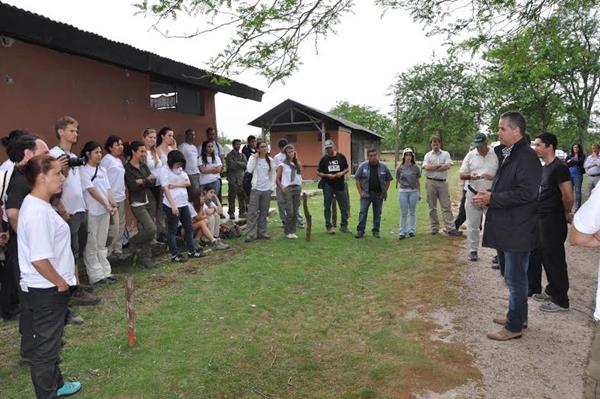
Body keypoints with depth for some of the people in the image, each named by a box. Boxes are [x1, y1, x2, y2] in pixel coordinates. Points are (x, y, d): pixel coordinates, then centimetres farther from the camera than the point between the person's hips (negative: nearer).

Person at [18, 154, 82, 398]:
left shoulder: (37, 204, 7)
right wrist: (61, 283, -16)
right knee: (45, 346, 7)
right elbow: (39, 259, -30)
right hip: (46, 291, -10)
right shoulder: (37, 211, -25)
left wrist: (66, 276, 19)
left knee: (50, 342, 24)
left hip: (46, 288, 10)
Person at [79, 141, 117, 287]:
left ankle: (105, 272, 22)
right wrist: (106, 205, -19)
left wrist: (114, 205, -5)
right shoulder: (83, 171, -8)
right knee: (91, 246, 2)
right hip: (91, 213, -7)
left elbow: (108, 189, 8)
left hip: (105, 212, 7)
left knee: (102, 244, 14)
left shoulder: (103, 170, 12)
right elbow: (92, 190, -15)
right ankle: (96, 276, 7)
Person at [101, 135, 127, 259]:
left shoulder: (118, 160, 15)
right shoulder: (107, 159, -10)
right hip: (111, 199, -8)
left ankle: (117, 250, 23)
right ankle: (106, 253, 5)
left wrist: (124, 192, 15)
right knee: (113, 228, -8)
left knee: (121, 226, 12)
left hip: (120, 198, 8)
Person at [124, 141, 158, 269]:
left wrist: (142, 181, -13)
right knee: (151, 229, -15)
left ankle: (145, 256, 18)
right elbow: (133, 186, -16)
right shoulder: (127, 168, -8)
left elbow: (153, 182, 3)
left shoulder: (144, 166, 11)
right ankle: (134, 242, 13)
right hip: (137, 204, -6)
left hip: (150, 201, 6)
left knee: (146, 230, 6)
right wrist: (147, 180, -9)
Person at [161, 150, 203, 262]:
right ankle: (174, 255, 9)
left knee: (189, 228, 13)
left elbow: (188, 183, 2)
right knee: (172, 230, 2)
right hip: (172, 206, -8)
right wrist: (173, 205, -22)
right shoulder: (166, 172, -9)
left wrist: (175, 185, -13)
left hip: (184, 204, 8)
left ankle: (191, 250, 24)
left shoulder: (181, 170, 14)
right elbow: (166, 189, -16)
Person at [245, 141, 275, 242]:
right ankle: (250, 234, -4)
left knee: (264, 212, 9)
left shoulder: (270, 160, 9)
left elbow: (273, 175, 14)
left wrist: (271, 187, 6)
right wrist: (254, 157, -14)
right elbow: (249, 170, -16)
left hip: (267, 189, 4)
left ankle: (262, 232, 17)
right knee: (252, 212, -6)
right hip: (256, 189, -3)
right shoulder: (253, 158, 0)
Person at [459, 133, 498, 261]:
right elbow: (461, 175, 4)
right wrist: (470, 176, -18)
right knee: (472, 225, 7)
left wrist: (492, 177, -20)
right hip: (473, 194, 2)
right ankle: (473, 250, 18)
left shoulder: (496, 155, -1)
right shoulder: (470, 155, 4)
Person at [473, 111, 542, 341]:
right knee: (513, 276, 20)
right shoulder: (509, 155, 13)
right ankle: (518, 316, 35)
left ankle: (514, 326, 13)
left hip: (518, 230, -10)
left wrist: (492, 198, -20)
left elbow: (526, 193, -25)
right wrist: (488, 196, 3)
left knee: (515, 278, 1)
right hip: (506, 228, 10)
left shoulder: (527, 157, -17)